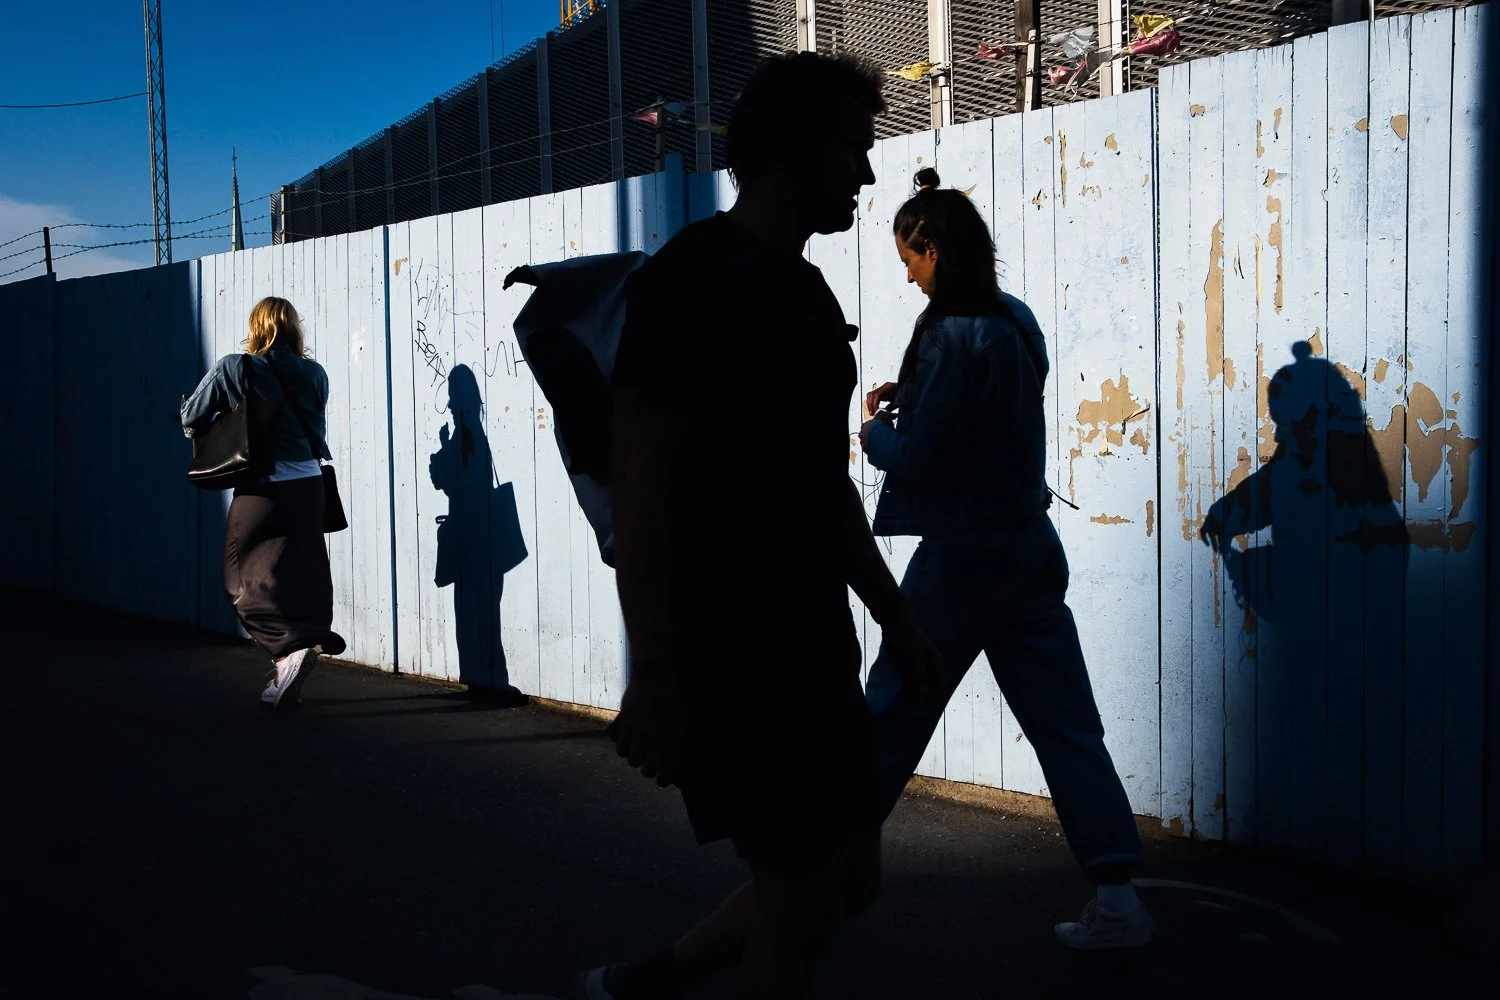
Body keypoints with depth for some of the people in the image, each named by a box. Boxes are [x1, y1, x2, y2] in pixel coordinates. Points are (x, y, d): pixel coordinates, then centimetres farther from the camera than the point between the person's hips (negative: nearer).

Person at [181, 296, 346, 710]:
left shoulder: (233, 369, -4)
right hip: (310, 485, 4)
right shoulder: (314, 373, 6)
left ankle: (291, 646, -20)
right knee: (301, 579, 11)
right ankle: (288, 683, 16)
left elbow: (191, 419, 3)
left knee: (246, 580, 4)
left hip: (262, 489, -4)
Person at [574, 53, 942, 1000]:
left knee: (850, 877, 15)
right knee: (802, 888, 0)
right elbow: (640, 484, -19)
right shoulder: (691, 279, -14)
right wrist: (656, 679, -22)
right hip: (728, 660, -9)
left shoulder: (808, 291, 14)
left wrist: (896, 620, 20)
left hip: (812, 646, 9)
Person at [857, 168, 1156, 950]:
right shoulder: (1016, 321, 7)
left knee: (891, 716, 9)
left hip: (961, 557, -7)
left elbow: (917, 461, -18)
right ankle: (1117, 898, 1)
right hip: (1030, 548, 7)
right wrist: (911, 398, 10)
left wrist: (874, 427, 1)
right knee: (1066, 724, 4)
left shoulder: (953, 336, -18)